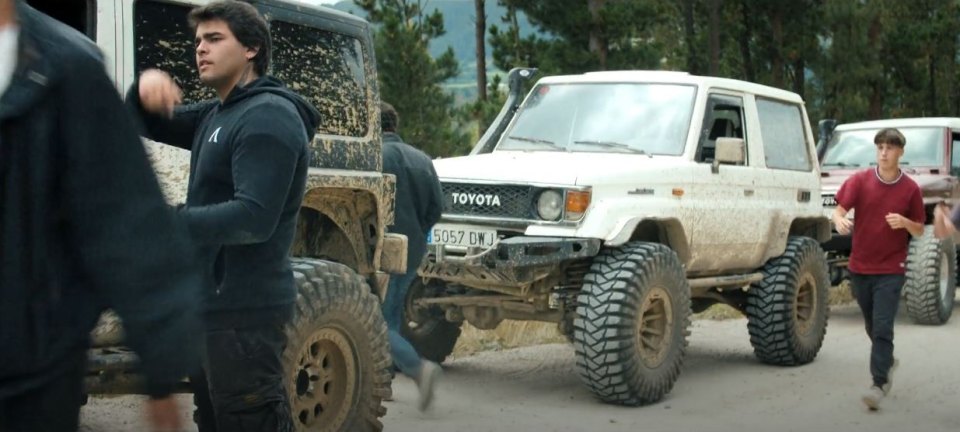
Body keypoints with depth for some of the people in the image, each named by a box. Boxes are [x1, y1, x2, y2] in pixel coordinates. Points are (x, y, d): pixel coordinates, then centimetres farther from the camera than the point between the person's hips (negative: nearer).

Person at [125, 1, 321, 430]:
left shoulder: (268, 118, -15)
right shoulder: (216, 114, 15)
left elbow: (254, 218, -25)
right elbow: (150, 126, 24)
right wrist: (145, 87, 0)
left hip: (243, 309, -10)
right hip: (212, 302, 10)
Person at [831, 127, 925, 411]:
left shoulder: (910, 189, -3)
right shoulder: (860, 180, -2)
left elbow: (919, 231, 4)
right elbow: (839, 209, -8)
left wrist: (904, 222, -18)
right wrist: (840, 220, -32)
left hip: (890, 270, -2)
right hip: (860, 267, 3)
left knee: (883, 328, -11)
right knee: (872, 327, 17)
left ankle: (879, 384, -8)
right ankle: (887, 362, 43)